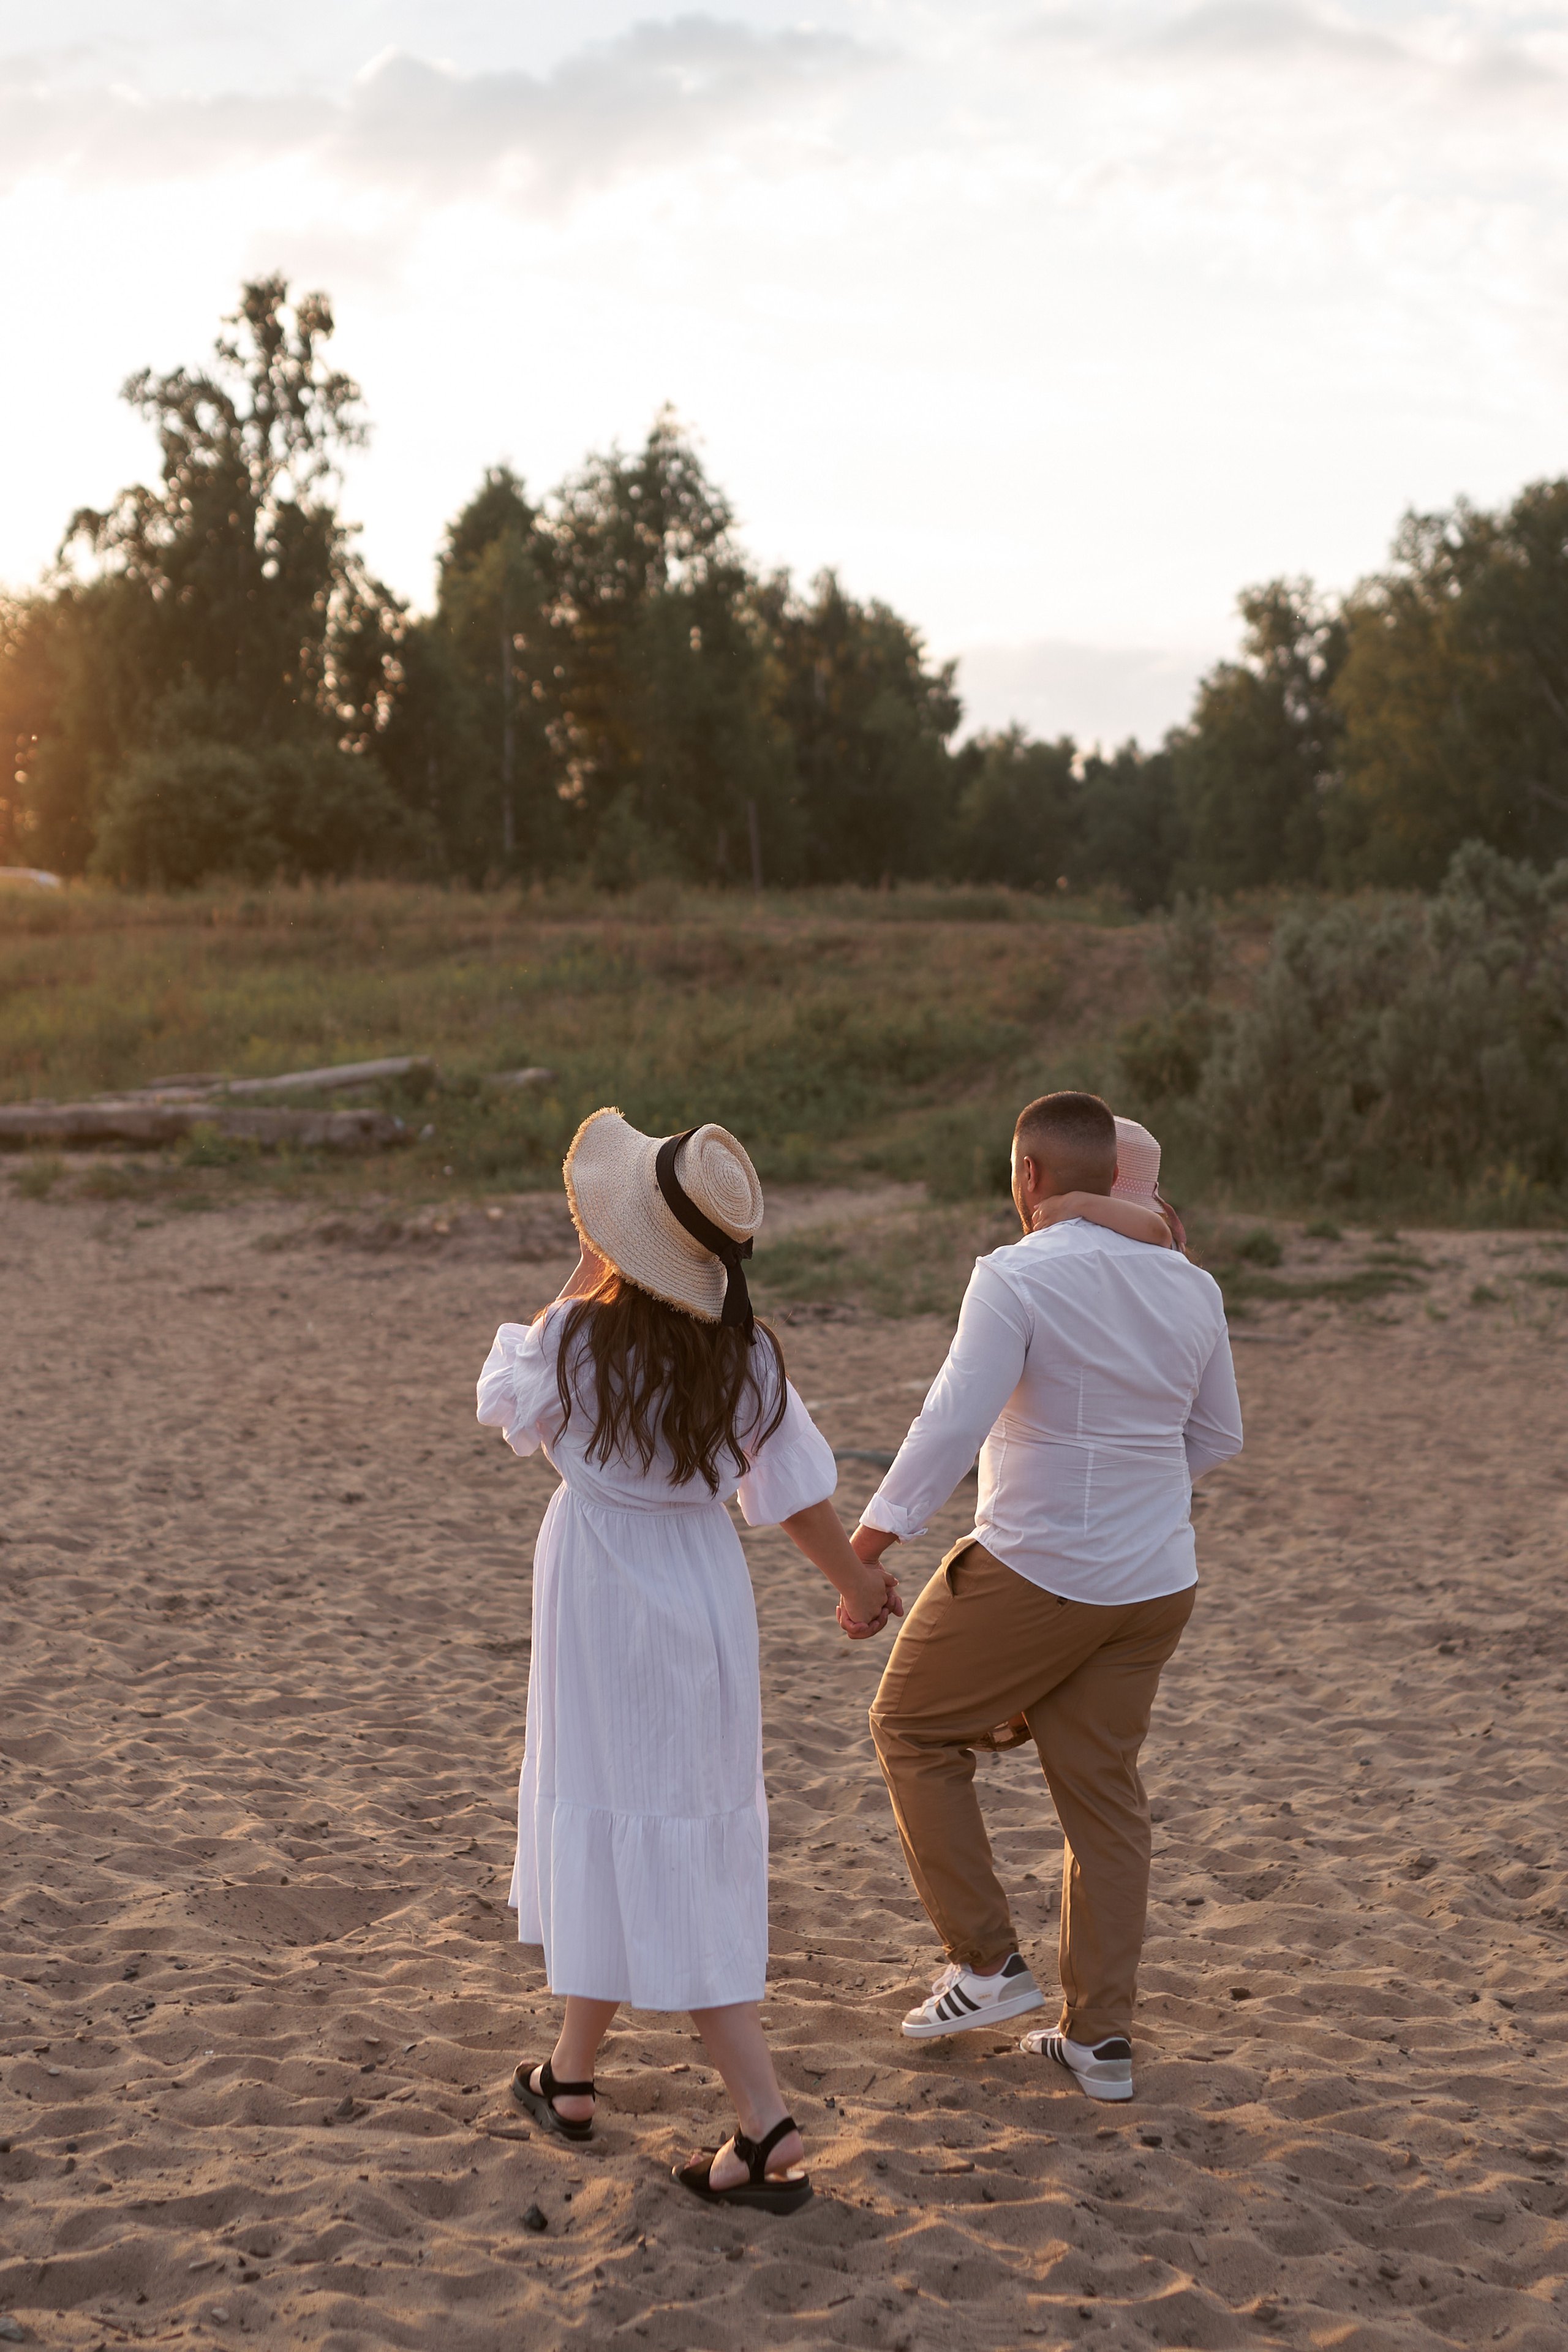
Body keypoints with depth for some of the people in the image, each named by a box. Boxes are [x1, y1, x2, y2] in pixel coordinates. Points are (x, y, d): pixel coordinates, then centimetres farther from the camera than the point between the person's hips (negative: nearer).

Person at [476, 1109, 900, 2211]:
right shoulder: (748, 1354, -6)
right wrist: (855, 1576, 22)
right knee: (684, 1844, 18)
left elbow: (502, 1401, 4)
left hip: (603, 1600, -5)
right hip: (707, 1594, 6)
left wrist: (581, 1281, 5)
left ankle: (769, 2126, 1)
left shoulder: (576, 1341, -18)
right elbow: (795, 1488, 5)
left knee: (647, 1865, 1)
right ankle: (573, 2071, 33)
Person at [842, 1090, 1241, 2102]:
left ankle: (987, 1962, 13)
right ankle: (1102, 2037, 17)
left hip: (1034, 1572, -6)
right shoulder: (1188, 1286, 5)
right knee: (1103, 1792, 14)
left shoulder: (1016, 1278, -15)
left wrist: (866, 1550, -19)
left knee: (916, 1728, 15)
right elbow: (1217, 1437, 15)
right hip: (1154, 1583, 6)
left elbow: (951, 1425, -23)